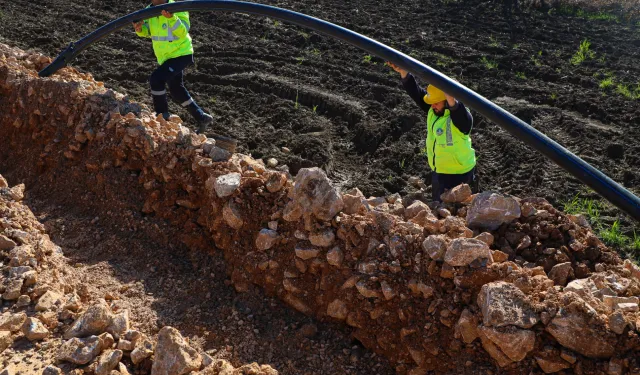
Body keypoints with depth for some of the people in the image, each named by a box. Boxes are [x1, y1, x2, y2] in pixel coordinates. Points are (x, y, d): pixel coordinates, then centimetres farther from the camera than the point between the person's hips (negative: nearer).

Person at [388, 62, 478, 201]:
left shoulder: (460, 116, -22)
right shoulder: (433, 110, -2)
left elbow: (456, 109, -46)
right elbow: (415, 92, -8)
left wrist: (451, 99, -68)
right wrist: (403, 71, -21)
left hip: (458, 174, -8)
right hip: (438, 172, 8)